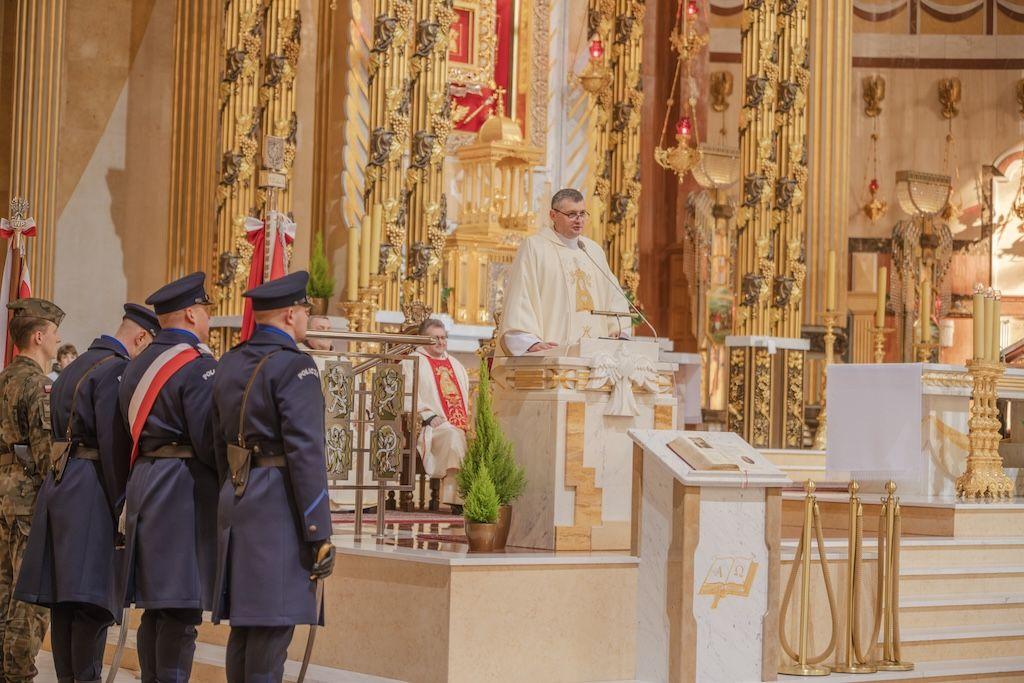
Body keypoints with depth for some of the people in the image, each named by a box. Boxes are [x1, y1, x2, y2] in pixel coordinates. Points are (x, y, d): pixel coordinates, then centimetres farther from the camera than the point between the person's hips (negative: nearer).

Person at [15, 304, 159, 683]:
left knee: (63, 600, 9)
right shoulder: (116, 369, -10)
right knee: (93, 600, -9)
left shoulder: (76, 366, 20)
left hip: (59, 483, 9)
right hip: (93, 491, -9)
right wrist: (124, 507, -14)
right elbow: (114, 445, -17)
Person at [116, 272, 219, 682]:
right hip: (186, 491, -9)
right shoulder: (197, 365, -11)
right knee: (182, 609, -8)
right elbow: (209, 440, -17)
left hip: (143, 488, 9)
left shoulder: (137, 366, 17)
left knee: (155, 609, 13)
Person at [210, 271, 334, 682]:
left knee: (244, 625, 13)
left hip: (236, 503, 9)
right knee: (272, 627, -7)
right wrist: (319, 533, -16)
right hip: (279, 508, -8)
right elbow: (306, 453, -17)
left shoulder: (229, 364, 14)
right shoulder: (294, 366, -12)